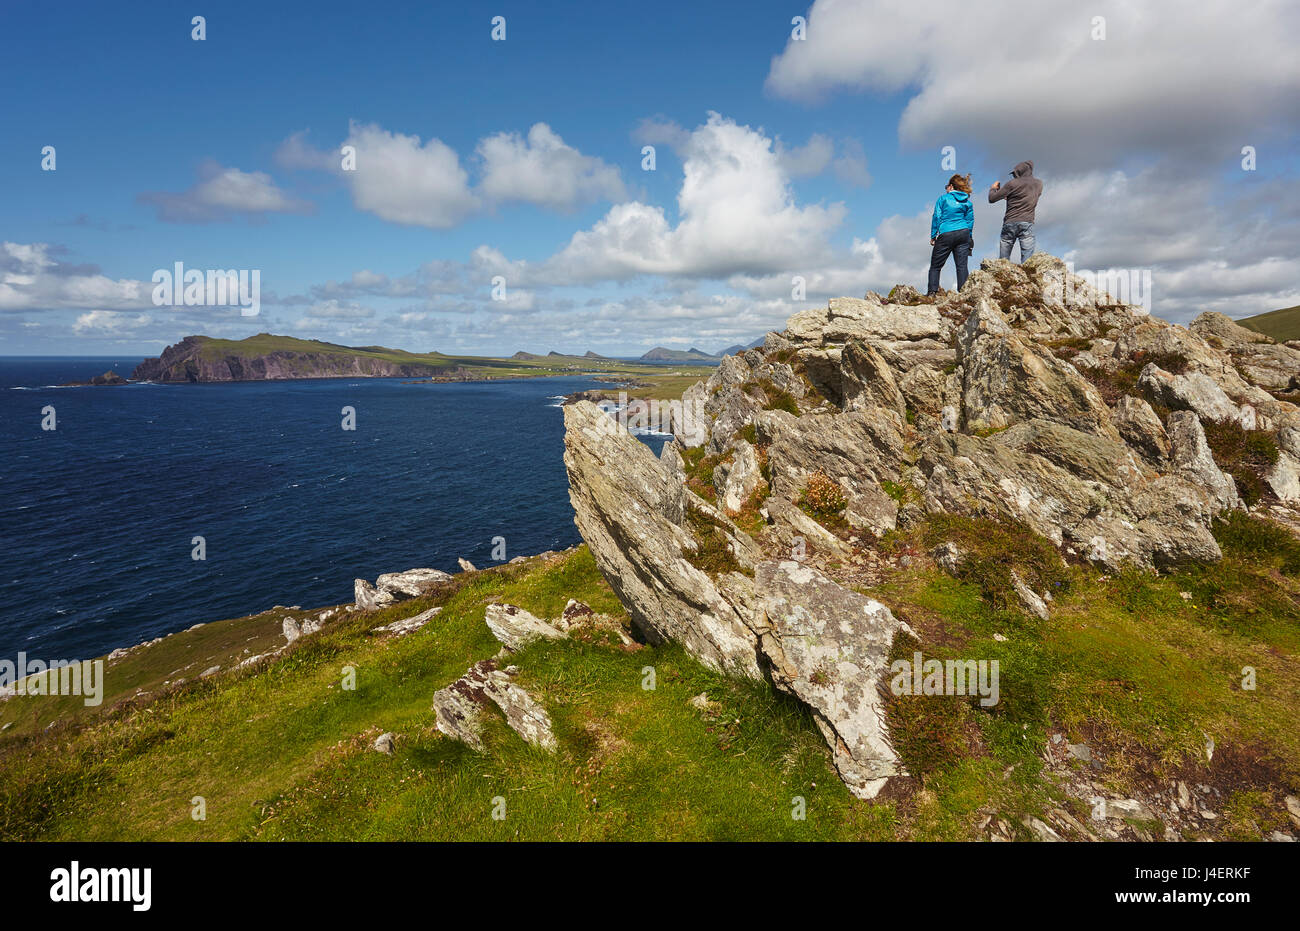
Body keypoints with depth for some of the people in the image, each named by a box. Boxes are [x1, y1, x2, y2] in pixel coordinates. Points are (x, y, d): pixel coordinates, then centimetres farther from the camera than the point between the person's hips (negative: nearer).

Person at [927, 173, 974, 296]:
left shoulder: (943, 198, 3)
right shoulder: (968, 202, 13)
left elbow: (936, 217, 0)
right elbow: (970, 221, 13)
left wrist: (933, 236, 3)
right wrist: (969, 239, 19)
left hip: (946, 235, -4)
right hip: (963, 234, 4)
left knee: (935, 265, 4)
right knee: (962, 265, 1)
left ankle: (932, 291, -5)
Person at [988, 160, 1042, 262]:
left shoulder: (1013, 184, -3)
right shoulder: (1039, 184, 10)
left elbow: (992, 199, 0)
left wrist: (993, 188, 21)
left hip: (1010, 223, -2)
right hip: (1027, 224, 2)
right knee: (1027, 263, -6)